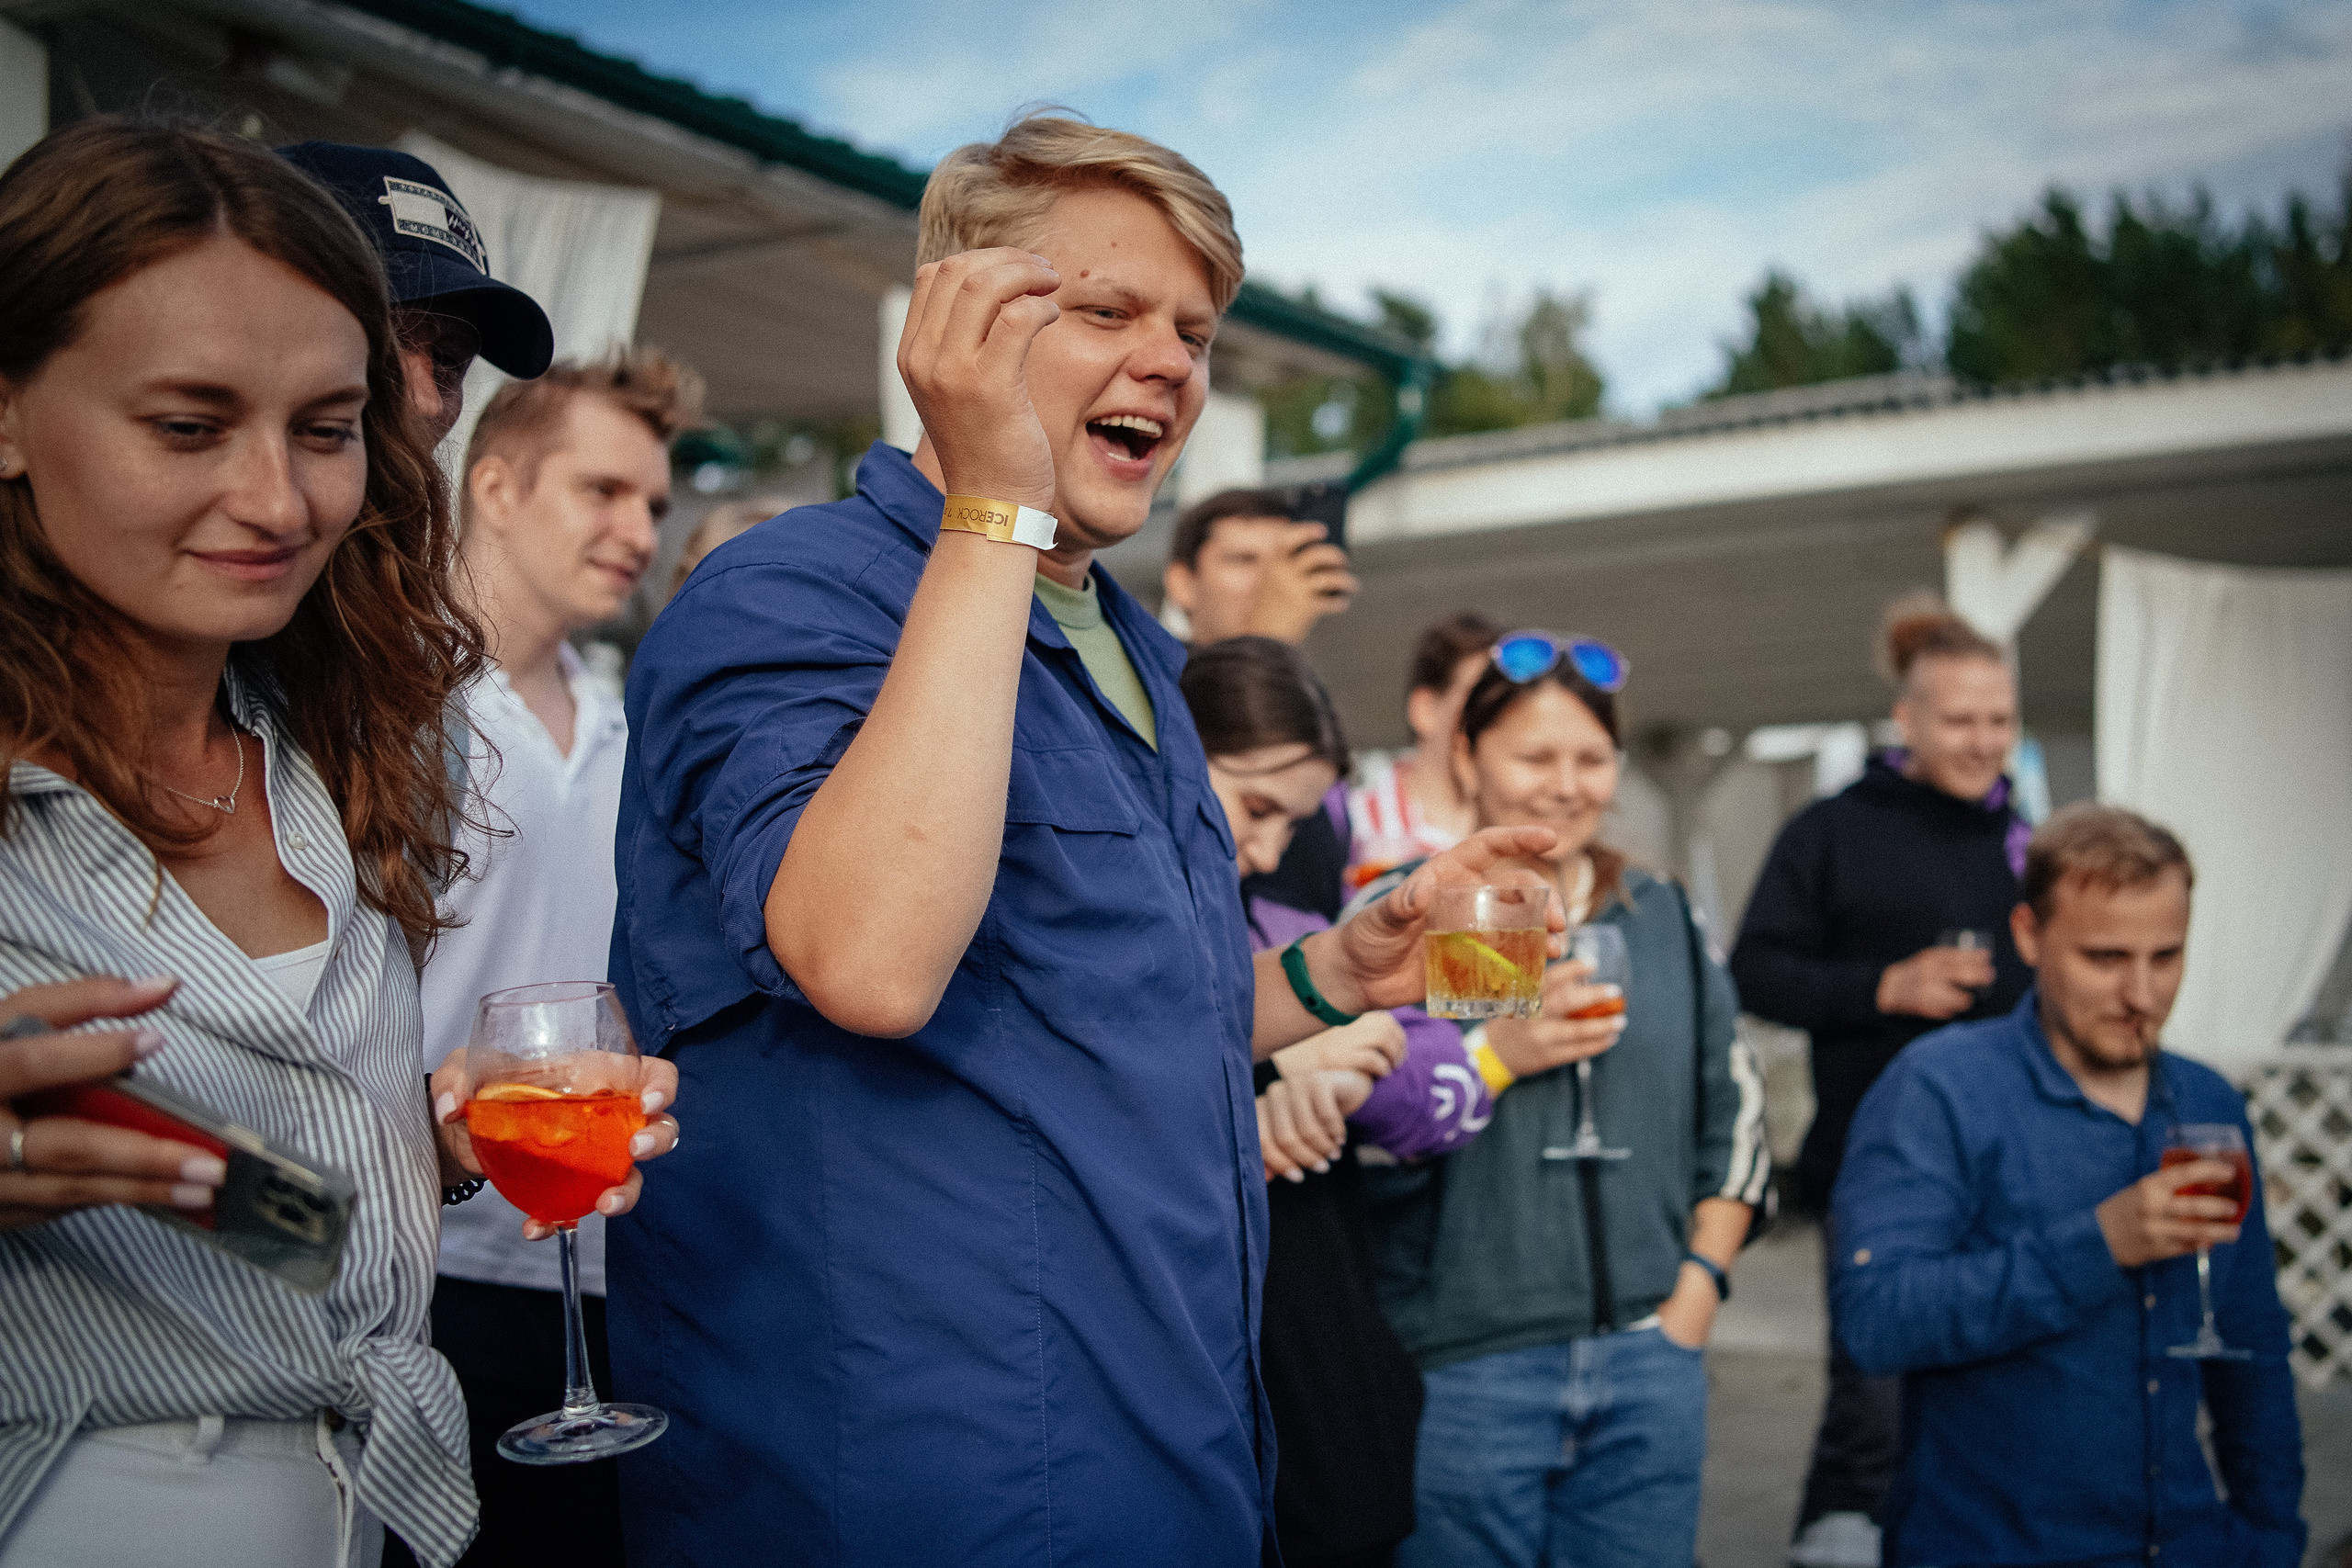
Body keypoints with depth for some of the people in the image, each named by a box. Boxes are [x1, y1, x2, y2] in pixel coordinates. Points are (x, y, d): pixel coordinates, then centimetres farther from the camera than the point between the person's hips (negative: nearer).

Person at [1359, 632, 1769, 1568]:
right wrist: (1494, 1056, -18)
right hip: (1462, 1374, -4)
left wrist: (1700, 1283, 6)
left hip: (1649, 1369, 4)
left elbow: (1736, 1112, 16)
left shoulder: (1663, 917, 11)